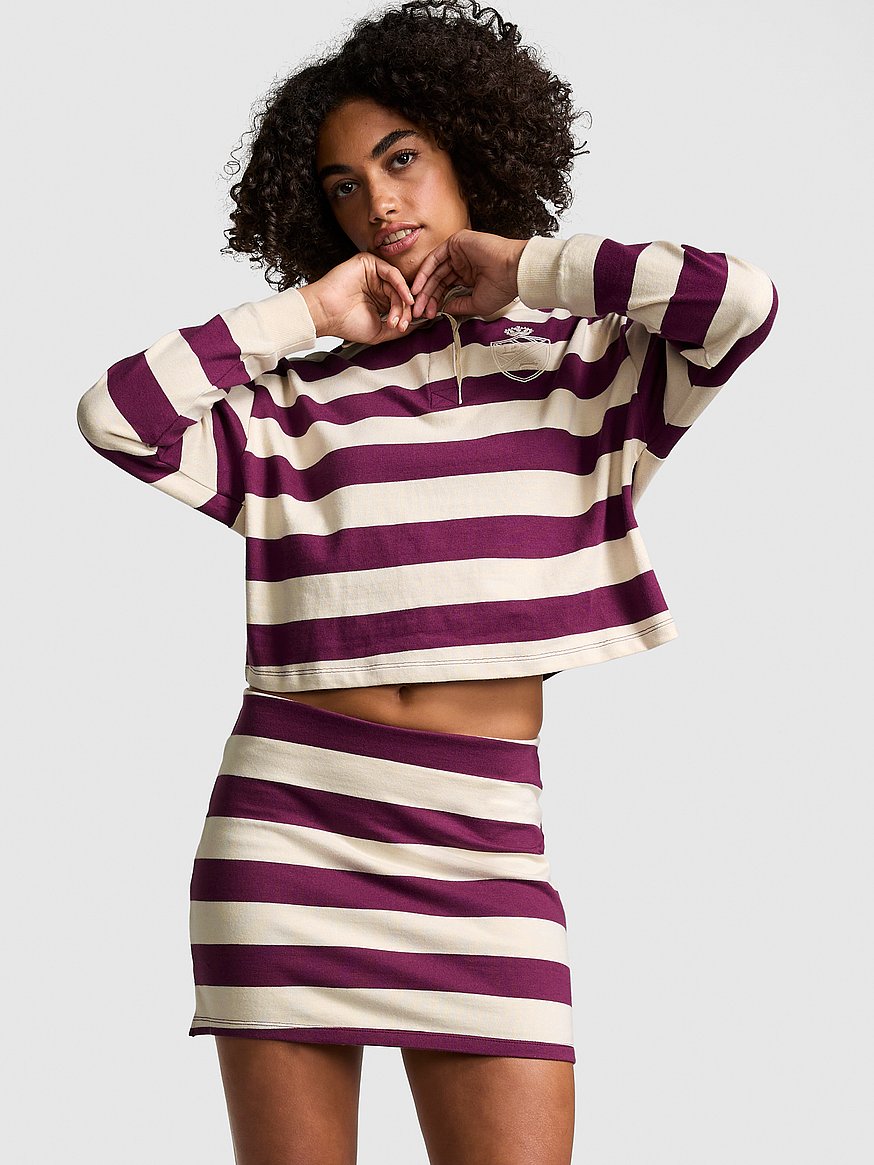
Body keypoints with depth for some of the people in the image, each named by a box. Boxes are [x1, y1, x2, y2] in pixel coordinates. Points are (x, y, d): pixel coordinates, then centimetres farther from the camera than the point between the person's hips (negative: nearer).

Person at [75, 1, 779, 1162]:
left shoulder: (582, 376, 10)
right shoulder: (295, 406, 10)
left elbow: (741, 300, -7)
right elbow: (112, 413, -5)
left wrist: (525, 269, 2)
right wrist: (306, 313, 2)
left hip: (480, 842, 0)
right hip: (288, 820, 1)